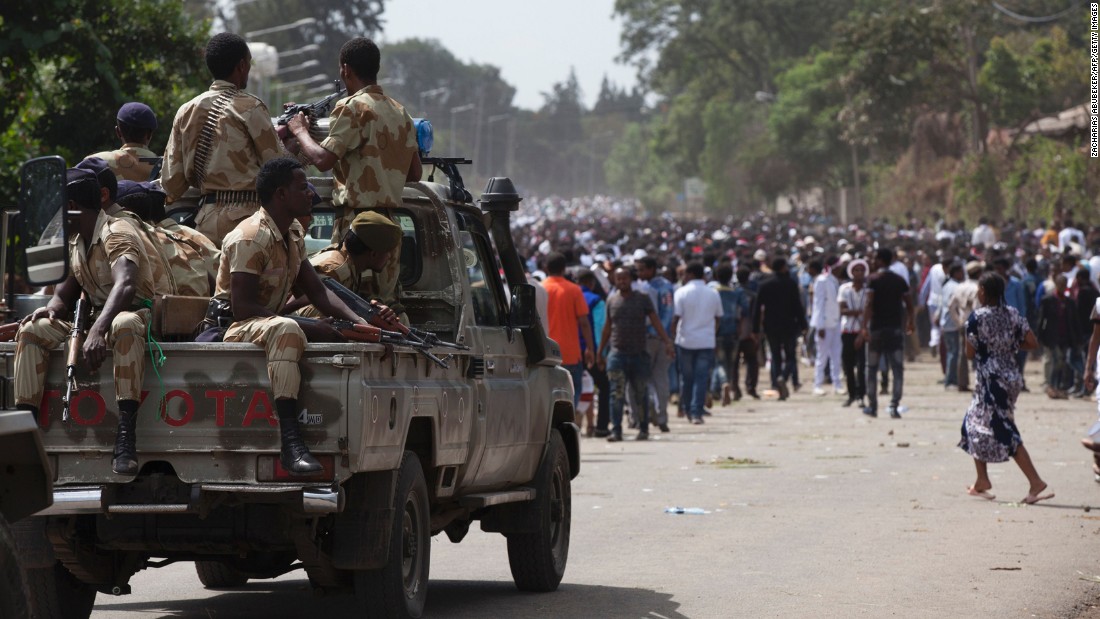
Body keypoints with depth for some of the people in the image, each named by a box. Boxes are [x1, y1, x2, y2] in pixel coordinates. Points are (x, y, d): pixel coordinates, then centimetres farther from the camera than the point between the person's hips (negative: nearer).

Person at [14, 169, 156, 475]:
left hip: (136, 314, -8)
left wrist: (98, 331, -48)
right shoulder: (74, 242, 11)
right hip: (95, 320, 8)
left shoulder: (116, 234, -17)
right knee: (31, 331, -9)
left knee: (124, 325, -43)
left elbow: (125, 286, -34)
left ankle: (126, 437, -50)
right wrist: (50, 309, -10)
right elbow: (66, 293, 16)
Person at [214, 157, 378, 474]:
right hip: (234, 330, -10)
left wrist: (360, 322, -4)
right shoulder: (250, 237, -18)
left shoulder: (294, 234, 12)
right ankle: (290, 441, -51)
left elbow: (317, 291, 13)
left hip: (267, 326, 10)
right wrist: (309, 330, -27)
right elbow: (242, 307, -25)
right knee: (286, 329, -40)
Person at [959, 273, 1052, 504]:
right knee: (974, 423, 17)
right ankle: (982, 482, 17)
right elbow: (1032, 343, 0)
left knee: (1005, 433, -3)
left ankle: (1035, 482, -8)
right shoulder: (1013, 315, 4)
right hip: (1011, 376, 8)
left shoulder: (977, 317, -13)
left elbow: (970, 353, -11)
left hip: (991, 379, -8)